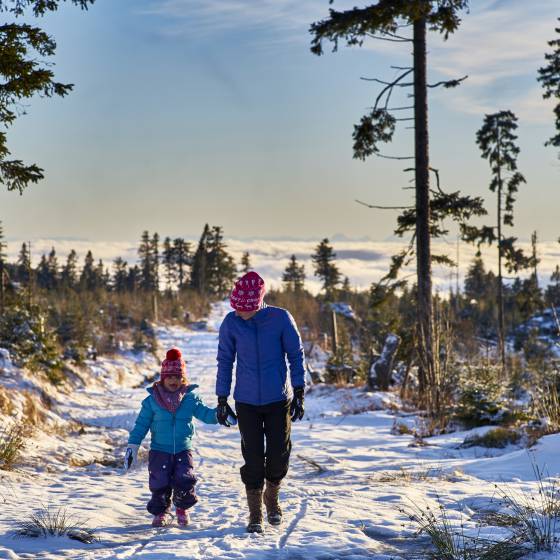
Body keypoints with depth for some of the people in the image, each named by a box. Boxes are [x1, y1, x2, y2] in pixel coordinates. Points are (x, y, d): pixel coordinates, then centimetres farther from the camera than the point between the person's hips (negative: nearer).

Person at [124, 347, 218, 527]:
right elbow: (141, 424, 2)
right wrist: (132, 446, -3)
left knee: (185, 480, -13)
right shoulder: (152, 400, 0)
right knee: (160, 484, -5)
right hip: (159, 451, 0)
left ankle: (183, 508, 14)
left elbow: (205, 413, 0)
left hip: (183, 450, 0)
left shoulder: (191, 398, 2)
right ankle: (161, 512, 20)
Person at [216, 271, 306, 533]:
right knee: (252, 457, 0)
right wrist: (222, 400, 3)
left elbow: (296, 355, -1)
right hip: (246, 402, 1)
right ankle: (255, 513, 14)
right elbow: (225, 361, 3)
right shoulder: (231, 323, -7)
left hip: (278, 399, 0)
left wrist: (299, 393, -3)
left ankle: (272, 496, 29)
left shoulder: (281, 318, -11)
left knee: (279, 454, 0)